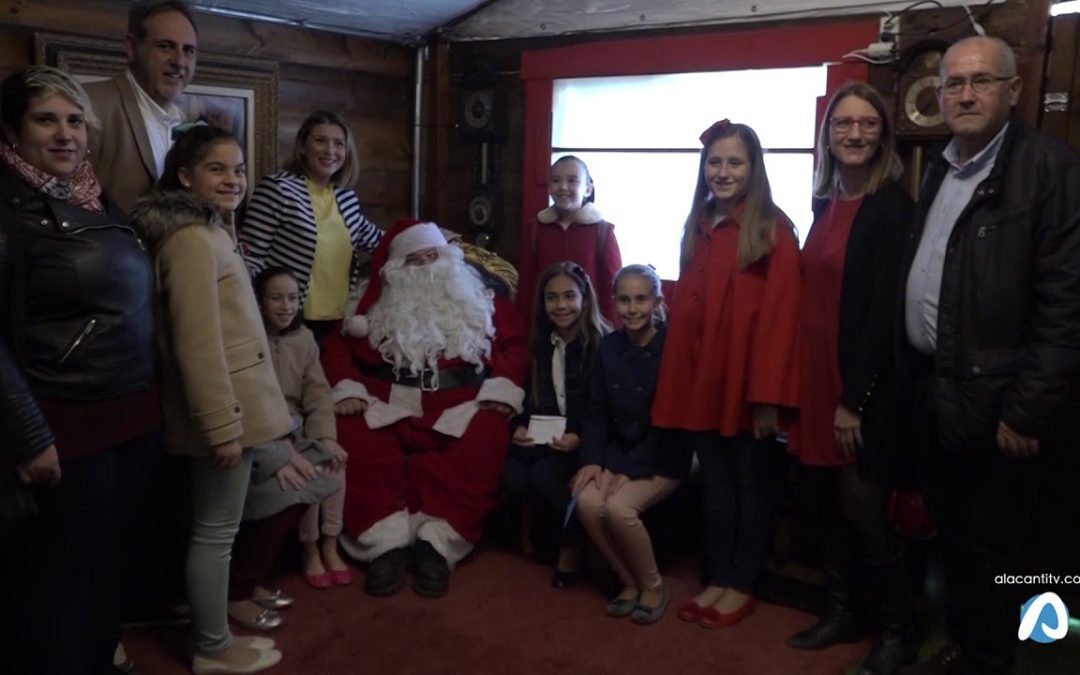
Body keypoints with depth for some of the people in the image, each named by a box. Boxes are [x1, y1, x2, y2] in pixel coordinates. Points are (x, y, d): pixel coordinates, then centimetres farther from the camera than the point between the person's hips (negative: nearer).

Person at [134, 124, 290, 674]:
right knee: (216, 529, 2)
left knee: (216, 525, 19)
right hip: (223, 407, -10)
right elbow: (198, 343, -23)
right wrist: (222, 425, -23)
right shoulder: (193, 240, -18)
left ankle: (215, 618, 33)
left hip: (232, 401, 10)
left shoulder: (209, 230, 15)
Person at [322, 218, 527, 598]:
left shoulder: (480, 298, 17)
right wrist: (347, 389, -9)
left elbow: (514, 342, 9)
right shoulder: (378, 302, 17)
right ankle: (387, 542, -25)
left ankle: (435, 544, -28)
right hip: (388, 404, 1)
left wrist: (501, 389, -8)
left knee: (483, 443, -32)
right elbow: (338, 343, 9)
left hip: (460, 406, -1)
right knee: (355, 439, -29)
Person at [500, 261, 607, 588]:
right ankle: (544, 531, 8)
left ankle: (572, 546, -4)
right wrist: (520, 426, -3)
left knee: (544, 475, -30)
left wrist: (580, 438, -22)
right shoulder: (541, 342, 10)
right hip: (543, 438, 5)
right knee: (512, 481, -22)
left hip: (585, 440, -5)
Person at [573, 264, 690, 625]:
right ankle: (629, 581, 1)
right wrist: (592, 458, -8)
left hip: (663, 457, -5)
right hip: (618, 450, 5)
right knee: (587, 502, -22)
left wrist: (632, 469, -19)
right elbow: (597, 410, 7)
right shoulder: (609, 346, 4)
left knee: (619, 507, -28)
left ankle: (653, 586, -1)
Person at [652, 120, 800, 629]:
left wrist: (767, 394, -17)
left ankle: (742, 585, 22)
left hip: (748, 380, -5)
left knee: (752, 482, 9)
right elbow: (685, 307, 11)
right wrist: (676, 379, 7)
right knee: (715, 480, 14)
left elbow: (779, 316, -13)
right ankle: (716, 578, 26)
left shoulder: (773, 229, -8)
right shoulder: (697, 226, 10)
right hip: (702, 377, 6)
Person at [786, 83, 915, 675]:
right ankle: (843, 612, 31)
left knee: (863, 509, 1)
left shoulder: (892, 206, -11)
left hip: (866, 388, -7)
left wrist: (854, 398, -17)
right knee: (823, 502, 13)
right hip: (818, 377, 7)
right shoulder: (825, 202, 10)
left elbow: (884, 311, -16)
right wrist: (802, 383, 9)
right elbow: (813, 298, 11)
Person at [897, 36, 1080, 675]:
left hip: (991, 399, -7)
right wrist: (914, 374, 10)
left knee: (990, 547, 7)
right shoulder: (939, 170, 12)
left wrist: (1029, 409, -19)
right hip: (935, 389, 7)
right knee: (953, 536, 19)